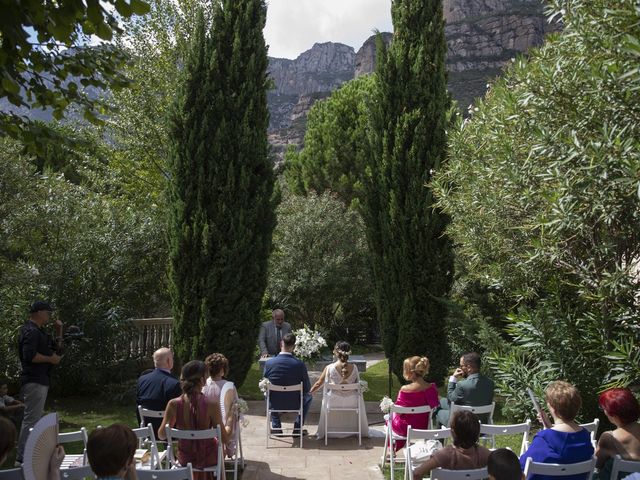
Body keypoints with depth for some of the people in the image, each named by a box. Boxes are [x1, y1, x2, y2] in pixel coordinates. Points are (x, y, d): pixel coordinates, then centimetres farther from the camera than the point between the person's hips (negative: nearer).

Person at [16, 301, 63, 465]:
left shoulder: (39, 331, 17)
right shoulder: (31, 331, -14)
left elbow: (56, 348, 26)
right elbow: (29, 356, -26)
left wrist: (59, 331, 13)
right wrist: (50, 359, -15)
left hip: (40, 381, 11)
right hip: (34, 382, -11)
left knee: (33, 419, 16)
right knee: (31, 420, -9)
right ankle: (22, 457, -5)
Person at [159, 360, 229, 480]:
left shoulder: (174, 404, -20)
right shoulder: (212, 405, -26)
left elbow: (161, 435, -9)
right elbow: (225, 439, -18)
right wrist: (227, 429, 4)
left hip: (184, 459, 2)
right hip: (208, 459, -2)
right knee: (220, 445, 34)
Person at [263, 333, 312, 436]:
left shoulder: (269, 363, -17)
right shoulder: (300, 364, -21)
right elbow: (307, 388, -10)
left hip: (275, 404, 2)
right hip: (294, 404, -1)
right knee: (308, 397, 30)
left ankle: (276, 427, 36)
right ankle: (297, 429, 28)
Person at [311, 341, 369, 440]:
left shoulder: (329, 368, -15)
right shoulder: (354, 368, -11)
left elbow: (319, 384, -4)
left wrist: (309, 392, 14)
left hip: (334, 401, 0)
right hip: (351, 402, 1)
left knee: (326, 396, 33)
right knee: (359, 397, 34)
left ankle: (323, 432, 44)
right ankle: (360, 431, 46)